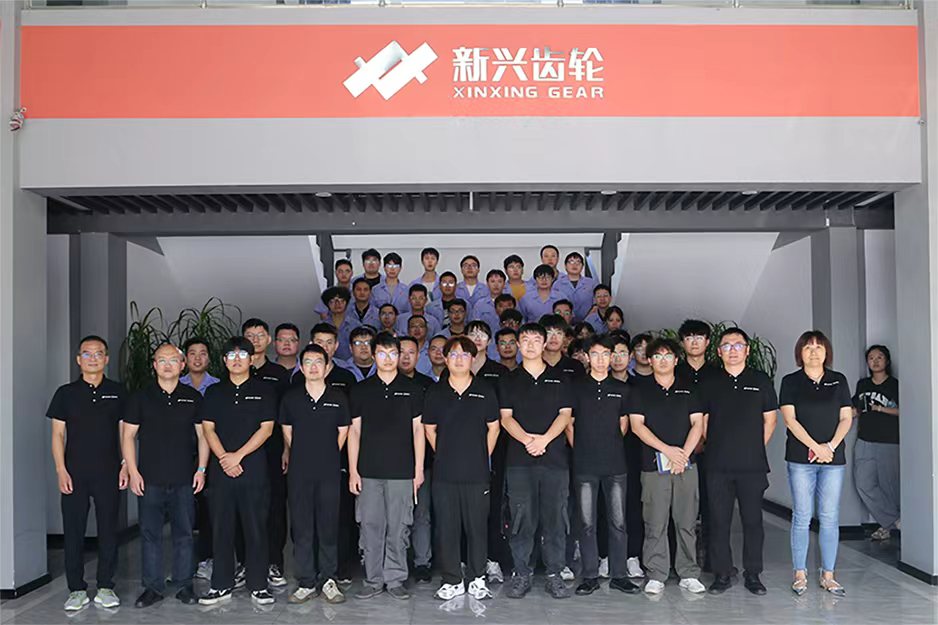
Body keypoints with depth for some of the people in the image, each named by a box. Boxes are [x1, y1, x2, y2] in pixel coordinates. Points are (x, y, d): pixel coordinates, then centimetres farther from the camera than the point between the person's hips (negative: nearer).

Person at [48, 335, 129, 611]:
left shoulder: (118, 392, 6)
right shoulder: (66, 393, 5)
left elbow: (125, 431, 8)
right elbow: (58, 434, 4)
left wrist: (126, 465, -1)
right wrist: (61, 470, -4)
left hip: (108, 473, 0)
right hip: (74, 474, 0)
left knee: (108, 531, 4)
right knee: (73, 531, 3)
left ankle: (105, 587, 15)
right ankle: (77, 589, 14)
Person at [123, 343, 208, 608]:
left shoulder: (193, 397, 7)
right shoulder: (140, 397, 5)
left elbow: (202, 435, 9)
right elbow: (128, 435, 5)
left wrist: (201, 469, 1)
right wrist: (133, 471, -3)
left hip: (184, 480, 0)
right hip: (149, 479, 0)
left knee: (184, 533, 5)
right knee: (150, 534, 4)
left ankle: (185, 585, 15)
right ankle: (152, 586, 14)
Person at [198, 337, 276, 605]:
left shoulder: (264, 390, 4)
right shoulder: (214, 392, 13)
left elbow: (266, 428, -3)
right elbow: (208, 428, 6)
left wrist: (238, 455, -11)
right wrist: (224, 458, -8)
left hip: (254, 470, -2)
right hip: (221, 471, 3)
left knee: (256, 528, 0)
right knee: (221, 528, 6)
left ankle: (258, 585, 9)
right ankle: (221, 585, 15)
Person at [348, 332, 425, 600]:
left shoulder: (412, 389, 7)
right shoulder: (361, 390, 9)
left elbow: (418, 429, 6)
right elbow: (354, 431, 8)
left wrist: (419, 469, 0)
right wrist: (352, 471, 2)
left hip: (401, 471, -1)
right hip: (368, 471, 1)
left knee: (398, 527, 2)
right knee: (371, 525, 3)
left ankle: (395, 579, 13)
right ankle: (373, 580, 14)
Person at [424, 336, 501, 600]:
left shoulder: (485, 390, 4)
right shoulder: (435, 392, 6)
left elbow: (493, 428, 10)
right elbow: (429, 429, 14)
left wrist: (482, 457, 7)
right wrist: (446, 456, 10)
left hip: (477, 472, -1)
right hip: (444, 473, 1)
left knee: (477, 526, 4)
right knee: (446, 528, 4)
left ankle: (476, 579, 18)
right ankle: (452, 580, 16)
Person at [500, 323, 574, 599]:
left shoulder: (559, 378, 11)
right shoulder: (510, 380, 11)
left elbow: (565, 414, 3)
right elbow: (506, 417, 3)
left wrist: (544, 438, -13)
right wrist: (525, 438, -15)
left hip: (554, 456, 0)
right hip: (519, 459, 0)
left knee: (555, 517, 1)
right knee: (521, 518, 0)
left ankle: (554, 574, 11)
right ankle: (521, 574, 10)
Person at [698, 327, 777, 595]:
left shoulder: (761, 381, 6)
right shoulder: (708, 383, 7)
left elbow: (770, 419, 11)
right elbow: (701, 420, 11)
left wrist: (755, 448, 6)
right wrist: (716, 447, 6)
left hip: (752, 465, 0)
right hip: (717, 465, 0)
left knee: (753, 520, 4)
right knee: (718, 521, 3)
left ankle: (752, 574, 16)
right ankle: (721, 575, 13)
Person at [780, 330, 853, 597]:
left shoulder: (838, 380, 9)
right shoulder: (791, 382, 3)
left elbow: (846, 418, 6)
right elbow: (790, 419, -4)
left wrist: (831, 446, -9)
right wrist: (815, 447, -13)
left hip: (833, 458, 2)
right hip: (800, 459, -2)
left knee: (830, 517, 3)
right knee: (802, 517, 1)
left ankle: (828, 575, 12)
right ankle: (800, 574, 9)